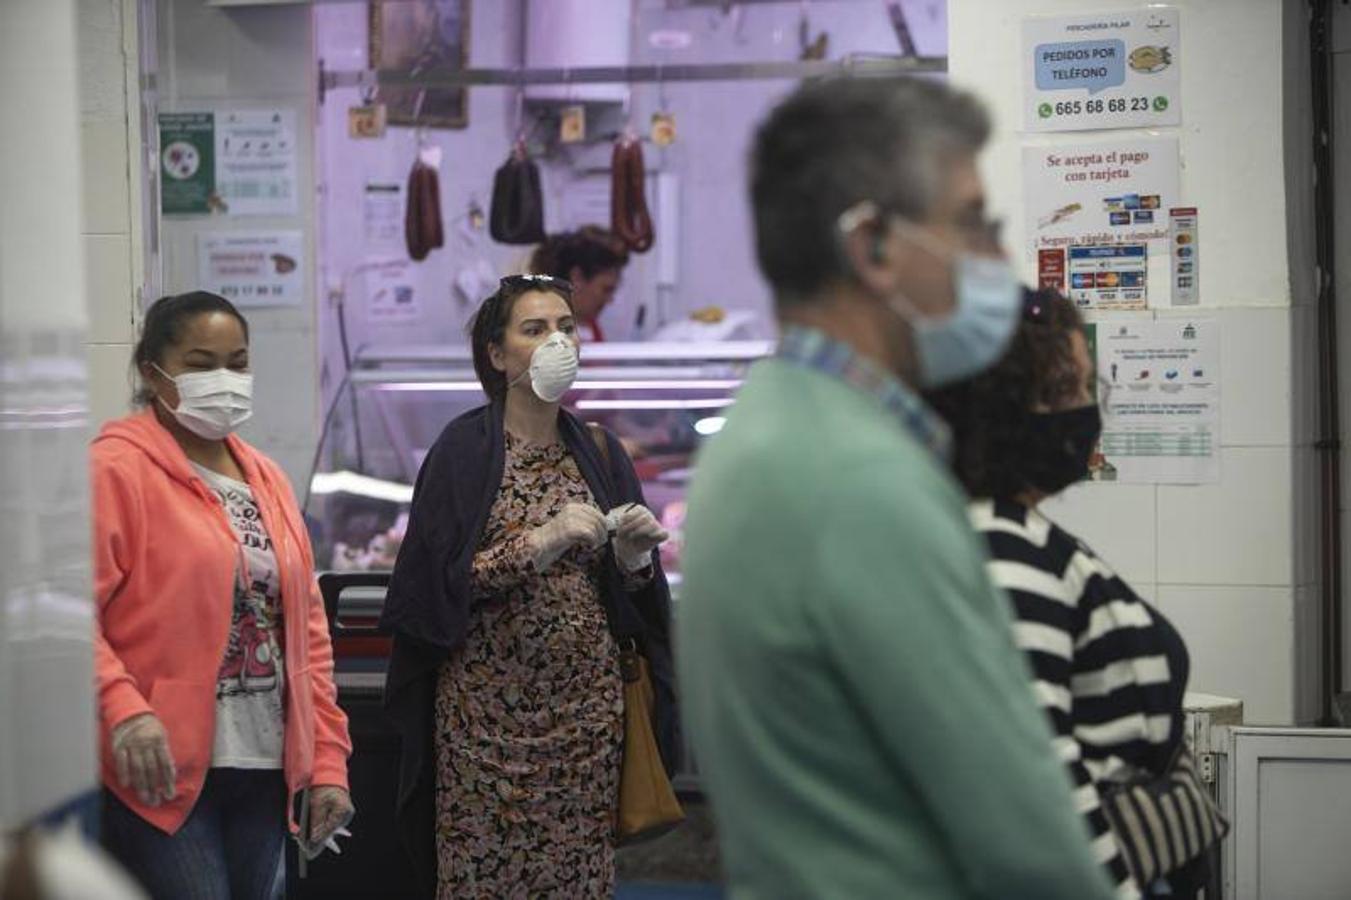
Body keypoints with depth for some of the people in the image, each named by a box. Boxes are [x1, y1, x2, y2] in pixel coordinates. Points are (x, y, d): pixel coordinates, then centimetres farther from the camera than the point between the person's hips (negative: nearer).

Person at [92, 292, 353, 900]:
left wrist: (327, 758, 12)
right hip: (160, 773, -7)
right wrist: (121, 708, -28)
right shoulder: (117, 468, -5)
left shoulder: (266, 478, 17)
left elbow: (308, 626, 17)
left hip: (265, 769, 7)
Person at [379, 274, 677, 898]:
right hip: (488, 702, -3)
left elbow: (636, 600, 13)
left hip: (587, 705, 3)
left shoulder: (599, 453, 9)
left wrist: (633, 558, -8)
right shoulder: (465, 449, -3)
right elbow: (438, 580, -11)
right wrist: (541, 541, -19)